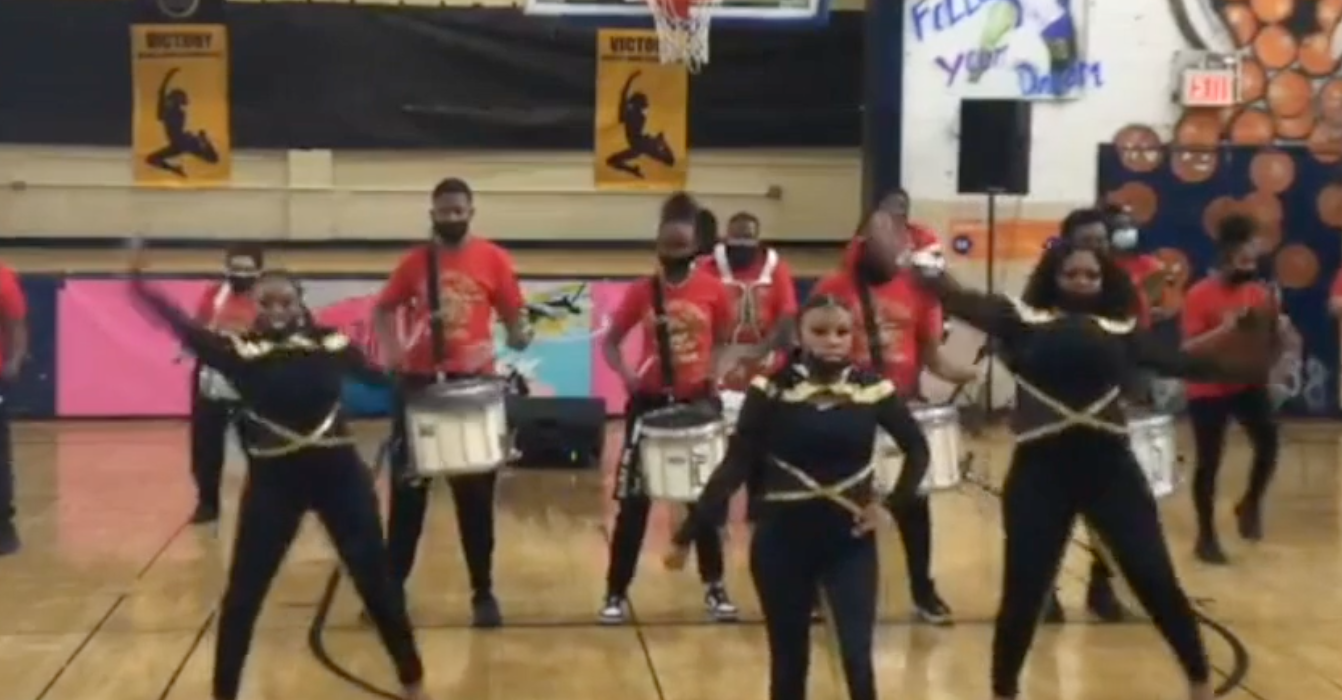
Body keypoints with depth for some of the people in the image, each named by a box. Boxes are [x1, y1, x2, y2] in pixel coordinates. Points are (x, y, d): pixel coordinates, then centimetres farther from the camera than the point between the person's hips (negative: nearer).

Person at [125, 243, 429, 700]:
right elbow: (185, 329, -16)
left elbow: (382, 375, 6)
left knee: (375, 578, 8)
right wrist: (138, 283, -25)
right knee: (244, 590, 5)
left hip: (337, 471, 1)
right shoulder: (239, 350, -5)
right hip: (273, 479, 0)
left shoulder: (331, 343, 0)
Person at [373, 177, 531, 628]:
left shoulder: (492, 259, 0)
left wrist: (518, 337, -20)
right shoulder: (414, 262, 5)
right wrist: (391, 349, -4)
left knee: (475, 495, 6)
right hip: (418, 383, 2)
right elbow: (383, 310, 13)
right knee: (407, 491, 9)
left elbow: (512, 315, 2)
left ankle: (483, 593, 15)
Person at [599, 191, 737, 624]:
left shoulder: (714, 291, -4)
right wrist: (625, 374, -15)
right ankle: (617, 592, 11)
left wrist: (714, 374, -8)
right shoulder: (641, 292, -4)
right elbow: (610, 341, 3)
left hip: (697, 403, 1)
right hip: (649, 402, 0)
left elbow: (722, 342, 9)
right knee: (633, 502, 2)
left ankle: (714, 586, 25)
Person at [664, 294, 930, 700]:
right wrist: (688, 535, -14)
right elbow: (735, 466, -10)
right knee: (788, 660, 10)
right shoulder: (772, 389, -9)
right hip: (782, 541, 0)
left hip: (850, 542, 1)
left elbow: (917, 449, 11)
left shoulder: (872, 388, -3)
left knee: (858, 657, -6)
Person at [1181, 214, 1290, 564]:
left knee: (1268, 440, -16)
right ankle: (1206, 536, 15)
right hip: (1208, 390, -4)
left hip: (1249, 382, 4)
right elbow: (1189, 349, -18)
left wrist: (1280, 328, -12)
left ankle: (1250, 505, 11)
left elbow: (1276, 343, 10)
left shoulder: (1260, 291, 4)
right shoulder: (1199, 295, -13)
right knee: (1208, 462, 0)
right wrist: (1225, 329, -29)